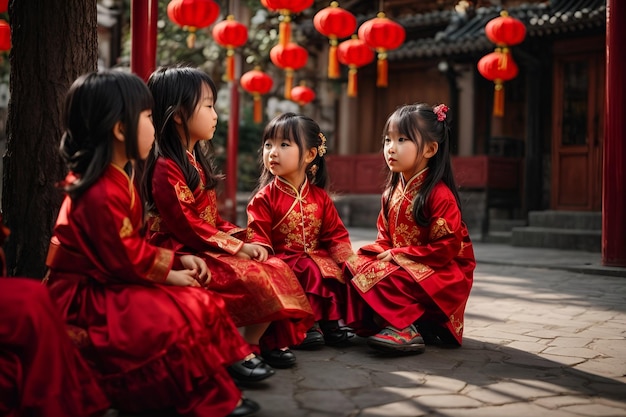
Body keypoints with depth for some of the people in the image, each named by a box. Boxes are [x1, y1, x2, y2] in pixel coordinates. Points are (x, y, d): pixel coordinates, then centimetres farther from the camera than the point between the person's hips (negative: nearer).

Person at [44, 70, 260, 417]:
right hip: (85, 297, -10)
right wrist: (169, 274, -8)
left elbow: (134, 244, 13)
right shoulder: (102, 194, -27)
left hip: (109, 284, 11)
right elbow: (126, 260, -21)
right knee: (172, 319, -23)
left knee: (201, 304, 4)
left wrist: (177, 259, 4)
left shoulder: (118, 177, 7)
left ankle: (213, 388, 6)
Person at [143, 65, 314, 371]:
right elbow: (187, 227, -19)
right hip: (184, 255, -9)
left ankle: (257, 342, -2)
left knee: (276, 268, -2)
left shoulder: (196, 161, 18)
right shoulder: (166, 168, -13)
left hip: (208, 248, 9)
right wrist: (238, 246, -16)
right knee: (250, 280, -26)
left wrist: (245, 239, 0)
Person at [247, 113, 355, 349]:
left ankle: (330, 322, -5)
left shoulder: (320, 197, 8)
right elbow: (258, 238, -7)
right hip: (283, 259, -4)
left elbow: (336, 234, 9)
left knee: (339, 273, -20)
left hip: (317, 256, 4)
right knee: (309, 273, -30)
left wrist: (350, 261, -5)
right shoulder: (265, 197, -3)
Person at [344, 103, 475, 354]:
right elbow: (385, 235, 15)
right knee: (357, 265, -10)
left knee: (384, 277, -29)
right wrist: (384, 251, -10)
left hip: (441, 272, -8)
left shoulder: (439, 194, -18)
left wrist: (398, 255, -20)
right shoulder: (392, 191, 7)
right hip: (401, 266, 8)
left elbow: (446, 247, -22)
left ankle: (405, 328, -18)